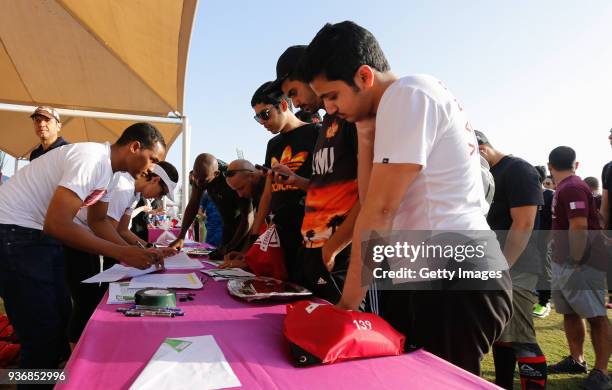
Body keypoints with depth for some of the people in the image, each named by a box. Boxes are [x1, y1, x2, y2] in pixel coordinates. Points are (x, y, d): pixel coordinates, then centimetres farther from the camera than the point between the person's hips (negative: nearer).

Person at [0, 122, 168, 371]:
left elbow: (98, 221, 14)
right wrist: (121, 253, -28)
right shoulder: (92, 159, -25)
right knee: (43, 334, -3)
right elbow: (56, 224, -32)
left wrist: (133, 253, 1)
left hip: (40, 235, 10)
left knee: (61, 318, 17)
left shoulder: (107, 168, 6)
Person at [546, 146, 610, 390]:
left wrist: (577, 260, -20)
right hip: (563, 262, 10)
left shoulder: (572, 188, -17)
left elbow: (579, 226, -25)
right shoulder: (565, 188, 15)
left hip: (582, 263, -10)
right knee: (570, 312, 15)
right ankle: (576, 360, 27)